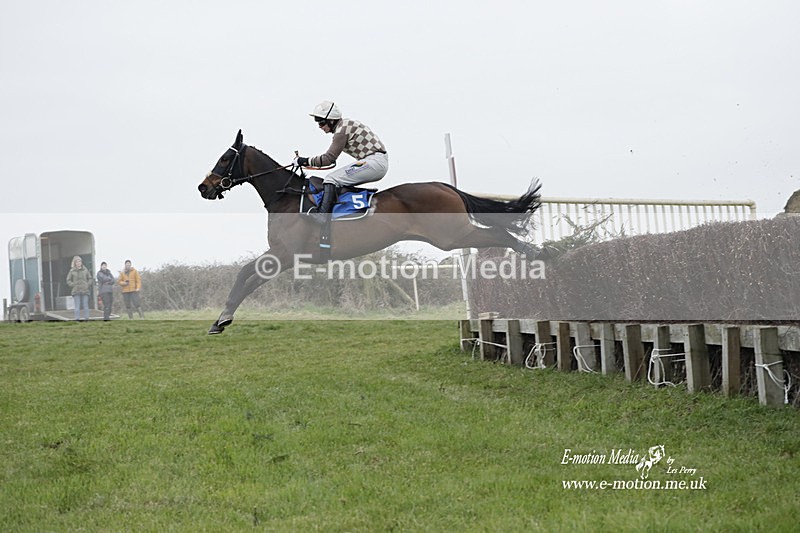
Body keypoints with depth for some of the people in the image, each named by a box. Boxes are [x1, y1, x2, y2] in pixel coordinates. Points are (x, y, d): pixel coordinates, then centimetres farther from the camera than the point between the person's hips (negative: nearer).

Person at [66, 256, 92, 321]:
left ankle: (87, 318, 2)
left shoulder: (85, 270, 7)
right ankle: (77, 320, -4)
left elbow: (90, 278, 15)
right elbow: (68, 280, 7)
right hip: (76, 291, -1)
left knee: (86, 306, -1)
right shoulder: (72, 271, 3)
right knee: (77, 306, -5)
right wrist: (73, 286, -6)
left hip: (85, 291, 1)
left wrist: (88, 285, 1)